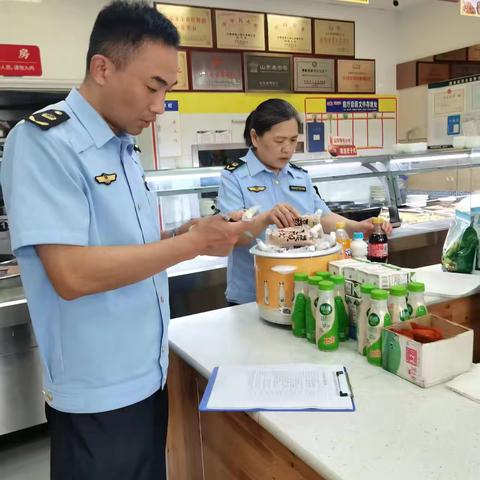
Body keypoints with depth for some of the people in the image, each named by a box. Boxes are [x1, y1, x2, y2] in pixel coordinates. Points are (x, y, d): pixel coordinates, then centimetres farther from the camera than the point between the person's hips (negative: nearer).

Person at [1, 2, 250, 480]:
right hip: (98, 398, -7)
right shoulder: (43, 141, -17)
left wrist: (185, 236, -3)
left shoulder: (124, 148, 7)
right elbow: (72, 274, -26)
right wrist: (190, 244, -20)